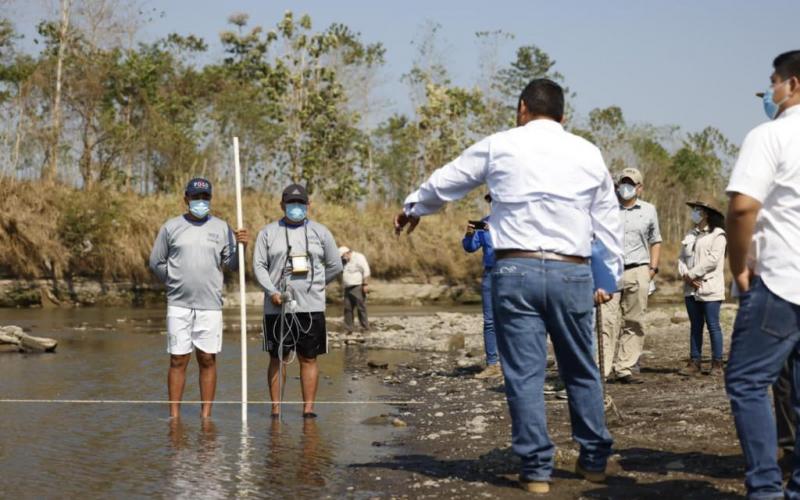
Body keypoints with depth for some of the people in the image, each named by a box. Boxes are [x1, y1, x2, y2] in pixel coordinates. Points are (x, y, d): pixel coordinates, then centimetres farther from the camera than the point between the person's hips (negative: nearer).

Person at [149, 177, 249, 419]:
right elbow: (156, 262, 12)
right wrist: (174, 281, 7)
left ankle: (206, 415, 8)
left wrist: (240, 246, -12)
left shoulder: (222, 228, 7)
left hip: (210, 304, 0)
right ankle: (174, 415, 6)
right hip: (179, 304, 0)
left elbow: (232, 264, 5)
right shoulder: (171, 227, 6)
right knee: (178, 360, 2)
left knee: (207, 360, 3)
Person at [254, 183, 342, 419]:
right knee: (277, 358, 4)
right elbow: (259, 265, 1)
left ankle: (308, 409, 6)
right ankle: (276, 409, 8)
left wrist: (314, 285, 11)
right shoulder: (268, 232, 7)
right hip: (277, 308, 0)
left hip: (312, 306, 1)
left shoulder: (320, 232, 9)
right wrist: (272, 292, -12)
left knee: (309, 358, 2)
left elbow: (335, 266, 14)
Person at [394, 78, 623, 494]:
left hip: (516, 270, -2)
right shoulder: (588, 154, 12)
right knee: (581, 371, 15)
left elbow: (445, 181, 17)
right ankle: (594, 460, 23)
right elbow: (608, 221, 15)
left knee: (524, 374, 1)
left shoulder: (500, 145, 6)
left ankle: (537, 470, 2)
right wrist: (610, 277, 23)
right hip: (572, 273, 2)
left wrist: (413, 208, 36)